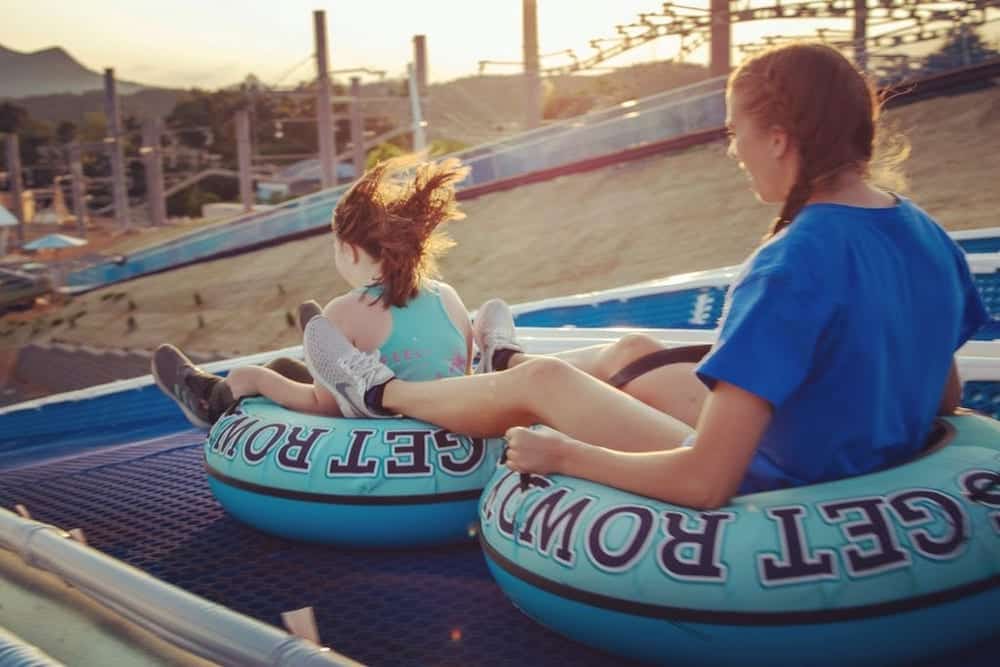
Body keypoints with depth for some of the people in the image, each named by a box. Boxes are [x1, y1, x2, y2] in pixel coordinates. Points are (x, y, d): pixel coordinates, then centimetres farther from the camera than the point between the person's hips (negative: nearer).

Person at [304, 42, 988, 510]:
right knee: (644, 361, 27)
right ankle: (509, 362, 56)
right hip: (865, 475, 8)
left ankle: (380, 392, 35)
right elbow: (945, 396, 9)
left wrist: (560, 452, -18)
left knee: (538, 383, 8)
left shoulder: (794, 266, -30)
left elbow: (704, 482, -32)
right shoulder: (927, 235, -4)